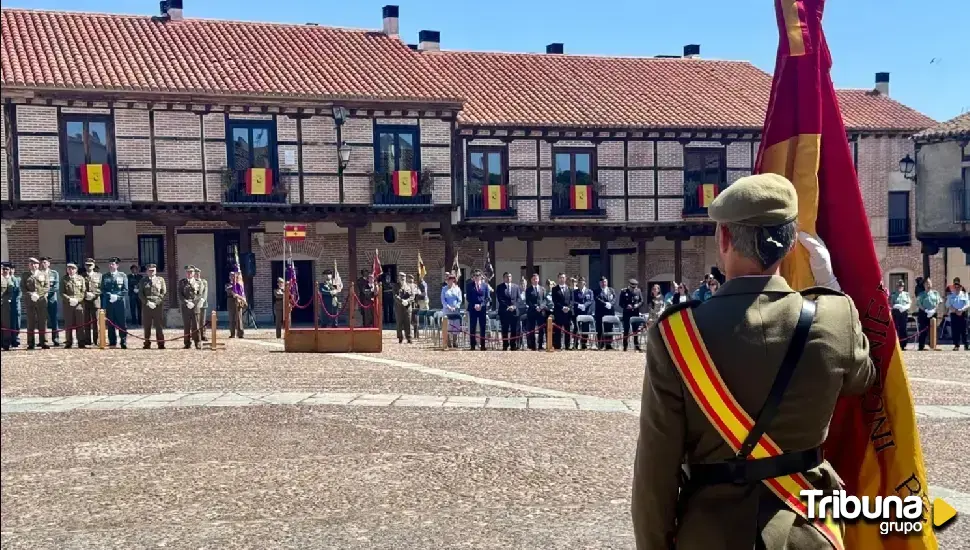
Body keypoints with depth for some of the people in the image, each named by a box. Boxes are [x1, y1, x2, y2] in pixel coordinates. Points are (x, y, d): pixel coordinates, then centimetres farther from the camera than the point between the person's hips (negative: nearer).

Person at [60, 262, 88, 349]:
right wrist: (69, 299, -12)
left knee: (80, 324, -2)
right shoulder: (64, 280, 8)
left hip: (79, 304, 0)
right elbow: (62, 293, 3)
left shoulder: (81, 279, 9)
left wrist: (77, 300, -10)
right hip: (68, 304, 0)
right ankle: (68, 343, 6)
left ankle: (81, 343, 1)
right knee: (68, 324, 0)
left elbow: (84, 291, 5)